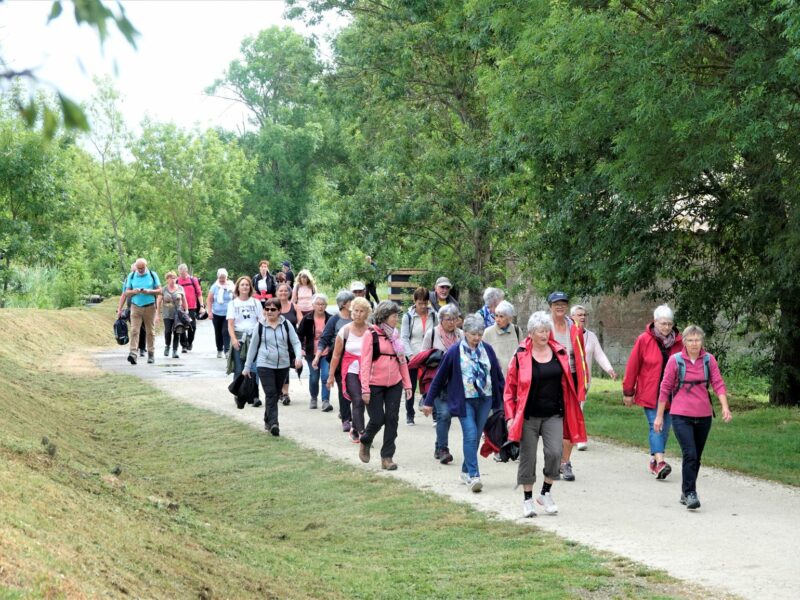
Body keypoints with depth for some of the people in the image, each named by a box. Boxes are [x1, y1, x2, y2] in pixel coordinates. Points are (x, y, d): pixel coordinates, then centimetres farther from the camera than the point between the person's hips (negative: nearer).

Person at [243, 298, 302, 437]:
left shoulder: (286, 325, 1)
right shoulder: (260, 326, 0)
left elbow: (296, 342, 1)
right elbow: (253, 347, 8)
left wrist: (298, 357, -19)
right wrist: (247, 367, 11)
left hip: (283, 365, 2)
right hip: (265, 365, -2)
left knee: (276, 394, 11)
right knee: (271, 394, -13)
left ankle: (268, 420, 28)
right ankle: (273, 424, -20)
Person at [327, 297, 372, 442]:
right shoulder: (345, 330, -1)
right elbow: (336, 355, 5)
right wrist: (331, 375, 7)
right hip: (351, 371, -1)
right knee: (358, 401, -13)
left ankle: (354, 430, 26)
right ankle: (361, 432, -12)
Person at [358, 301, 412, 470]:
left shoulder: (395, 335, 10)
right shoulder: (371, 334, -7)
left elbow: (402, 361, 14)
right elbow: (365, 362, -9)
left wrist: (407, 384, 9)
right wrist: (365, 388, -14)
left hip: (394, 384, 5)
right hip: (375, 385, -5)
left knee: (392, 419, 0)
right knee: (377, 419, -2)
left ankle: (387, 457, 7)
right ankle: (365, 442, 29)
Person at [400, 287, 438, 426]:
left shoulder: (433, 315, 3)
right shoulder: (408, 316, -2)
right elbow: (404, 338, -4)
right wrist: (410, 355, -16)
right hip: (412, 357, -1)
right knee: (411, 387, 6)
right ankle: (409, 415, 17)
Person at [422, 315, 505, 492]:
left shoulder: (487, 350, 6)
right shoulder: (455, 352, -5)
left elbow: (498, 375, 14)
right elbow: (440, 377, 0)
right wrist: (429, 401, 3)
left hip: (484, 399, 4)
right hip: (464, 400, -4)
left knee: (475, 437, 9)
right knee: (470, 436, -14)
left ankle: (466, 471, 24)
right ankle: (473, 476, -16)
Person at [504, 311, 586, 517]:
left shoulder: (560, 353, 5)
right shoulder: (521, 356, -4)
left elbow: (567, 384, 13)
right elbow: (510, 388, -1)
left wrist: (570, 413, 10)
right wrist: (510, 417, -7)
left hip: (553, 415, 2)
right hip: (528, 416, -2)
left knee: (555, 453, -10)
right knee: (528, 457, 4)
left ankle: (546, 493, 9)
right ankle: (528, 499, 17)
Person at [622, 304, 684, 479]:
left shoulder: (678, 342, 5)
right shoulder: (644, 340, -5)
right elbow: (632, 367, -2)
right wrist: (628, 392, -1)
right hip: (649, 393, -4)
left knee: (665, 427, 7)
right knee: (655, 426, -12)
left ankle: (654, 460, 19)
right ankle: (659, 462, -21)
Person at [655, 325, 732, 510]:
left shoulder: (709, 360, 3)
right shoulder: (675, 360, -4)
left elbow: (718, 383, -1)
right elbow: (665, 388, 2)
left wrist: (725, 407, -16)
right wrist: (659, 416, 4)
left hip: (704, 416, 4)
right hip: (681, 416, -4)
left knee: (696, 457, 12)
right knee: (690, 454, -16)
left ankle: (685, 493, 25)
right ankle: (690, 494, -13)